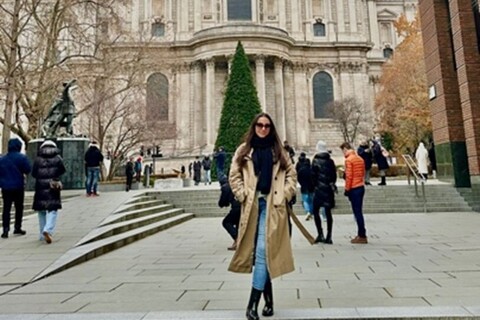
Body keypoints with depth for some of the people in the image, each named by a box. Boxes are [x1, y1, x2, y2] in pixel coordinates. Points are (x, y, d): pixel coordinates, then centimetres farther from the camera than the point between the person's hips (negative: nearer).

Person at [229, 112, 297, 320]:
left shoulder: (279, 151, 10)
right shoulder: (243, 150, 9)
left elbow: (291, 174, 10)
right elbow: (234, 176, 6)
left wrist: (283, 196, -1)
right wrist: (243, 195, -4)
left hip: (271, 206, -1)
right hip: (252, 206, 1)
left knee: (263, 251, -10)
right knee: (261, 253, 9)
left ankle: (253, 302, -4)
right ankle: (268, 300, 24)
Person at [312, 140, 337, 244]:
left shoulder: (316, 160, -7)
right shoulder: (330, 161, 6)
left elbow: (313, 175, -9)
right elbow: (334, 175, 8)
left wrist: (314, 185, 4)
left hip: (319, 189, -5)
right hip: (329, 189, 5)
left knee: (315, 211, 4)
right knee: (328, 212, 8)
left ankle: (320, 234, -3)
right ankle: (329, 236, 11)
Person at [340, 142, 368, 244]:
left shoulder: (348, 160, -12)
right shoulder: (360, 158, 12)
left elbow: (349, 176, -15)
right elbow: (363, 173, 14)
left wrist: (347, 189, -8)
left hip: (354, 189, -8)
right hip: (361, 187, 8)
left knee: (357, 213, -3)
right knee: (359, 212, 13)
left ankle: (362, 236, 2)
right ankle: (361, 234, 19)